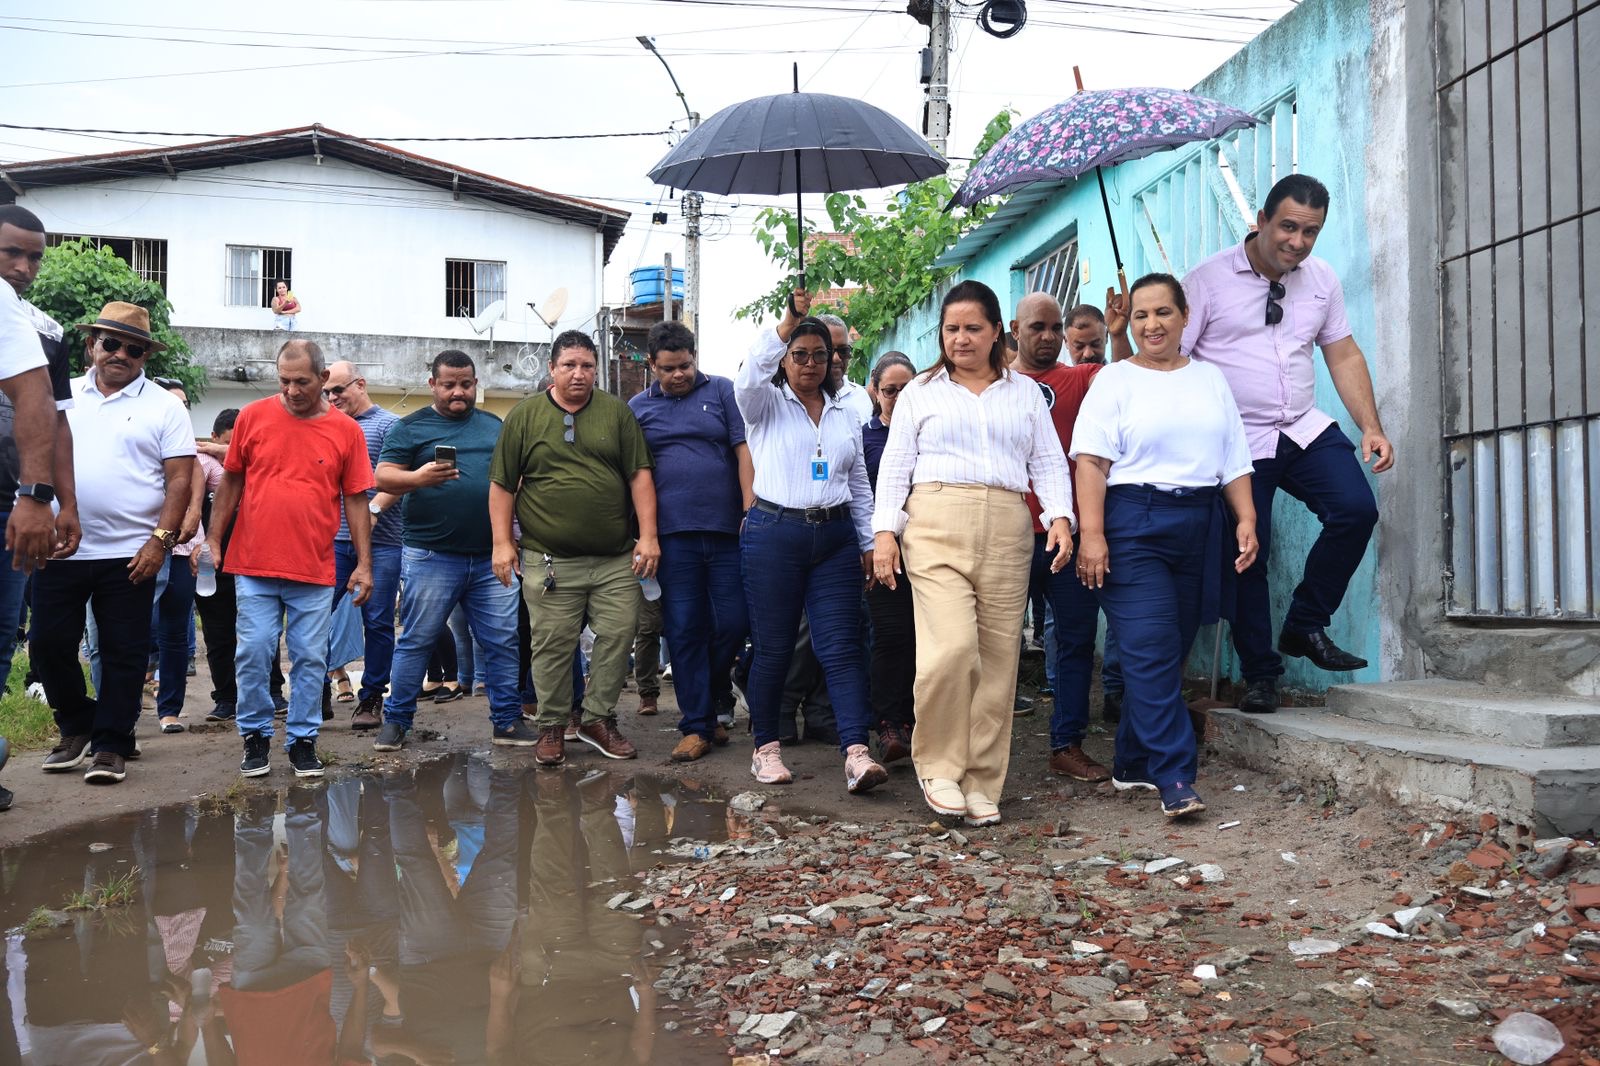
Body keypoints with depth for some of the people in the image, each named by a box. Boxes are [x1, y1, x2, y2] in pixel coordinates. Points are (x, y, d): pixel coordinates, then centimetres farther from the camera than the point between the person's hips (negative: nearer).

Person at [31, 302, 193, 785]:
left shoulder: (163, 406, 0)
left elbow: (179, 478, -4)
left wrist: (161, 540, -13)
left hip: (129, 554, -3)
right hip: (60, 549, 3)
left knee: (124, 653, 2)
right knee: (50, 644, 7)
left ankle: (109, 744, 13)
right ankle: (76, 728, 27)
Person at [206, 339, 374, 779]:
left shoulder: (346, 430, 2)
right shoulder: (253, 417, 3)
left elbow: (356, 500, 4)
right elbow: (230, 483, 10)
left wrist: (363, 563, 1)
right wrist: (214, 540, 6)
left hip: (315, 570, 0)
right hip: (253, 565, 0)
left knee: (310, 660, 4)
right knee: (252, 655, 2)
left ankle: (303, 740, 17)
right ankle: (255, 736, 18)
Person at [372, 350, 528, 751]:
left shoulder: (494, 427, 16)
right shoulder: (411, 427, 4)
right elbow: (383, 477, -5)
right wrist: (418, 478, -25)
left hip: (491, 557, 3)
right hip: (431, 557, -3)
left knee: (504, 642, 4)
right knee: (417, 641, 3)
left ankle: (507, 721, 13)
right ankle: (396, 721, 15)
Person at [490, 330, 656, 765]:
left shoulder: (617, 412, 8)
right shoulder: (525, 415, 5)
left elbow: (640, 475, 5)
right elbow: (502, 485, 6)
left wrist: (648, 535, -3)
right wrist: (502, 542, -2)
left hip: (616, 558, 2)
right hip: (550, 561, -2)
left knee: (618, 635, 2)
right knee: (553, 645, 2)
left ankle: (597, 718, 18)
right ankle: (552, 726, 17)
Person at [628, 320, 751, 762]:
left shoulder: (721, 392, 8)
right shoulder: (638, 407, 12)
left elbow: (743, 453, 3)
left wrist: (751, 513, -6)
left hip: (726, 529, 0)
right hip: (673, 535, 1)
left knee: (734, 622, 0)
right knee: (684, 631, 1)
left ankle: (703, 696, 26)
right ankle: (697, 725, 9)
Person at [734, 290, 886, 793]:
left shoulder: (845, 414, 17)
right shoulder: (766, 404, 4)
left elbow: (859, 483, 20)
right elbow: (748, 376, -20)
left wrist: (869, 542, 16)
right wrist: (788, 322, -29)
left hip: (835, 537, 3)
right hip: (774, 533, -3)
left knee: (841, 647, -5)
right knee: (773, 648, 2)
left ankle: (857, 753, -12)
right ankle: (766, 747, 17)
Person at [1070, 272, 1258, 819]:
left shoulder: (1210, 379, 17)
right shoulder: (1115, 379, 3)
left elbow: (1234, 460, 17)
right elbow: (1091, 460, -7)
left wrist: (1246, 518, 4)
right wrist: (1091, 533, -17)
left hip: (1199, 528, 5)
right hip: (1133, 526, -5)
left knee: (1171, 652, 8)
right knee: (1152, 652, -12)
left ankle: (1133, 764, 20)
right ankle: (1176, 779, -11)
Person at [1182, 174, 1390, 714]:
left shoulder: (1322, 279, 8)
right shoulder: (1208, 280, -7)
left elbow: (1343, 355, 13)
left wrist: (1371, 426, 2)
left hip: (1306, 429, 4)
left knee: (1356, 509, -16)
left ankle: (1305, 626, 4)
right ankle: (1259, 675, 15)